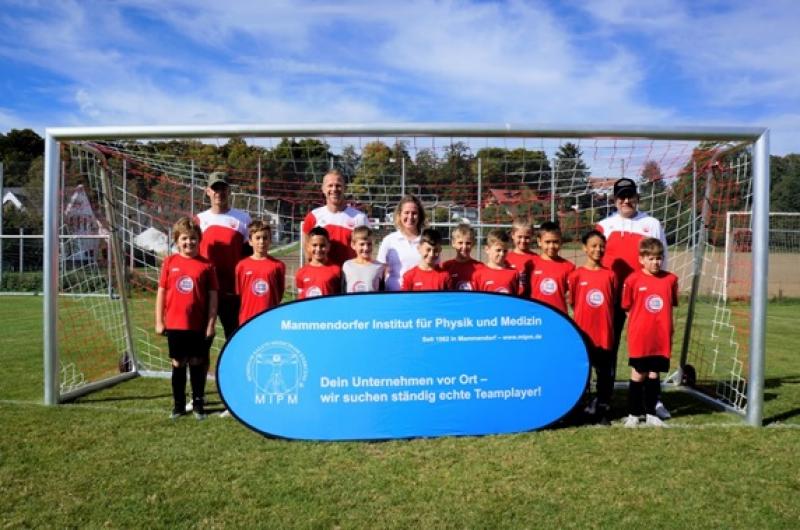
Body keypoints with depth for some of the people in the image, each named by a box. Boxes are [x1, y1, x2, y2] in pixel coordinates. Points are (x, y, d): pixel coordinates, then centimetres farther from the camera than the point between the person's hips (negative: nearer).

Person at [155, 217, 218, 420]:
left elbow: (213, 296, -2)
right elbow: (161, 292, 5)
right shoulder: (170, 262, 1)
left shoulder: (206, 265, -3)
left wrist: (211, 324, -5)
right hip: (174, 324, 1)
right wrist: (159, 321, 2)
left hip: (198, 325, -1)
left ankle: (198, 404, 21)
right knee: (178, 364, 11)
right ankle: (178, 405, 23)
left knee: (197, 363, 9)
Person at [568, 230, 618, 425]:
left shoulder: (610, 275, 4)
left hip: (604, 333, 1)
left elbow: (613, 304, 10)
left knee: (605, 374, 6)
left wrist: (605, 321, 3)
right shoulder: (577, 275, -1)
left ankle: (603, 411, 20)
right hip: (582, 332, -1)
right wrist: (582, 318, -2)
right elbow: (573, 303, 5)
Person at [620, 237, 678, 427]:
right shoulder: (633, 279, -8)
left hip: (662, 338, 3)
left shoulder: (670, 279, 1)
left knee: (654, 376, 11)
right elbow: (627, 306, 1)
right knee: (638, 375, 5)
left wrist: (662, 322, 6)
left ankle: (650, 413, 24)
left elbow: (672, 304, 14)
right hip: (639, 338, -3)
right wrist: (642, 321, -1)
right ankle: (633, 414, 17)